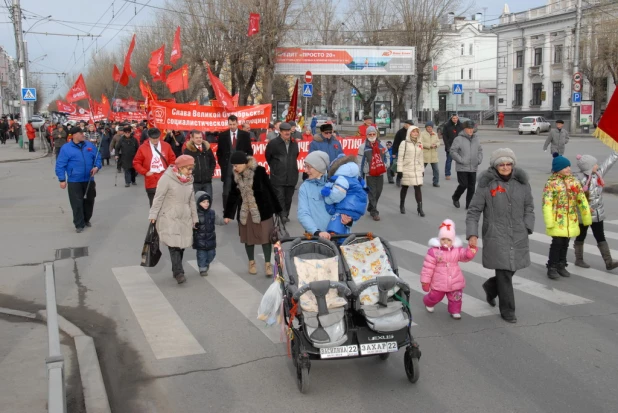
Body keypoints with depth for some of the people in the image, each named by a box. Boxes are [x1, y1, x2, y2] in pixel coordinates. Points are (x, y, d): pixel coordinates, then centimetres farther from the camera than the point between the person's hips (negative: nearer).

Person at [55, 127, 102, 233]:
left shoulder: (90, 146, 3)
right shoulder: (66, 148, -9)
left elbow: (98, 158, 12)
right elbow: (60, 165, -8)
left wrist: (97, 167, -9)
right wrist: (62, 179, -12)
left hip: (89, 180, 4)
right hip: (74, 181, -4)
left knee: (89, 201, 14)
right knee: (77, 203, -3)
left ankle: (86, 220, 34)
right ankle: (79, 224, 8)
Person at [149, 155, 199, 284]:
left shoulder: (189, 180, 9)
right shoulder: (167, 178, -11)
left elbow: (192, 201, 15)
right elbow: (158, 198, -10)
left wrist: (195, 218, 17)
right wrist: (153, 215, -12)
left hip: (185, 218, 6)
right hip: (169, 218, -6)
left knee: (181, 245, 6)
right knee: (173, 245, -13)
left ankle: (176, 270, 20)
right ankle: (179, 273, -13)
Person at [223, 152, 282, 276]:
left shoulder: (259, 171, -15)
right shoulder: (236, 176, 0)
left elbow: (269, 189, -8)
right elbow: (233, 194, 8)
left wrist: (277, 209, -3)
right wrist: (228, 214, 8)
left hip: (262, 209, -4)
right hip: (245, 211, 4)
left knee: (265, 237, 0)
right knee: (249, 237, 11)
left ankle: (267, 264, 11)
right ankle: (251, 262, 26)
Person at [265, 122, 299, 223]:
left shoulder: (294, 143, 10)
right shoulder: (273, 143, -4)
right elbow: (268, 157, 8)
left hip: (291, 176, 4)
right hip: (278, 177, -4)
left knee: (288, 198, 10)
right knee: (280, 198, -9)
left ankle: (285, 215, 21)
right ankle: (282, 216, -8)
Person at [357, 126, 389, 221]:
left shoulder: (381, 145, 7)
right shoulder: (363, 147, -7)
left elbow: (387, 156, 19)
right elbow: (360, 161, -8)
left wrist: (387, 164, 0)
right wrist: (360, 175, -11)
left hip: (380, 173, 5)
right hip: (369, 173, -5)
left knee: (378, 192, 12)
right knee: (372, 192, -3)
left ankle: (371, 208, 32)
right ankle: (374, 212, 4)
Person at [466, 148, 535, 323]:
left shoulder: (521, 183, 5)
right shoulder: (487, 185, -6)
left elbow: (529, 207, 14)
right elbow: (473, 211, -3)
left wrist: (527, 228, 3)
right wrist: (472, 234, -12)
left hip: (518, 237, 4)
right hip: (496, 237, -4)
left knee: (512, 269, 13)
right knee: (504, 273, -3)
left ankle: (491, 287, 43)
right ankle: (507, 311, 13)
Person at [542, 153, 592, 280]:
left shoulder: (574, 181, 6)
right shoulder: (551, 183, -11)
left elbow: (582, 200, 11)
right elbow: (547, 203, -15)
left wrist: (586, 218, 11)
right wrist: (549, 222, -21)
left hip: (571, 219, 5)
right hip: (557, 219, -5)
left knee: (565, 243, 12)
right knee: (557, 242, -6)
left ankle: (561, 266, 26)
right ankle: (552, 268, 7)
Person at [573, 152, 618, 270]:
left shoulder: (599, 173, 0)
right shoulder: (578, 178, -20)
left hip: (598, 213, 6)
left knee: (601, 237, 7)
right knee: (581, 237, 12)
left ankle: (609, 262, 6)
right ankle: (579, 259, 26)